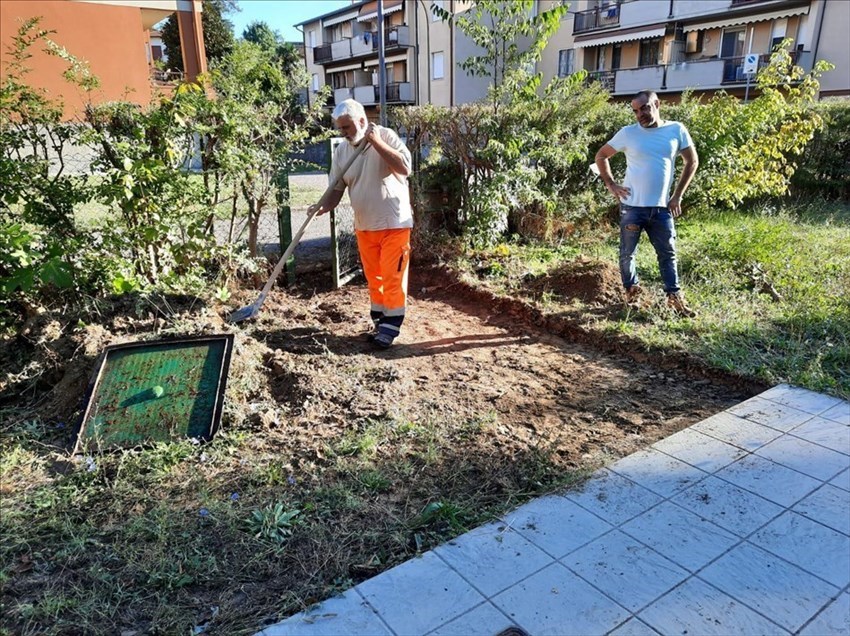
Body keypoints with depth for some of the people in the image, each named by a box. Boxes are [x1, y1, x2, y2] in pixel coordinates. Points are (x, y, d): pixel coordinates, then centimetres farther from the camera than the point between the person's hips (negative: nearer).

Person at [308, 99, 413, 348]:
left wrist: (376, 142, -22)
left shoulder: (386, 136, -8)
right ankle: (380, 321, 24)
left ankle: (391, 325, 7)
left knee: (393, 276, -3)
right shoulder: (341, 151, 3)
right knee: (373, 277, 11)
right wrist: (322, 205, -18)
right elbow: (336, 189, 2)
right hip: (364, 226, 5)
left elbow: (405, 168, -21)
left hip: (394, 222, -5)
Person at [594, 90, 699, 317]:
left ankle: (675, 298, 17)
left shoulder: (676, 130, 1)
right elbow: (601, 156, 8)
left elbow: (692, 161, 10)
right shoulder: (628, 133, -2)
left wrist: (678, 196, 4)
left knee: (668, 254, 8)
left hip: (661, 207, 1)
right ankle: (632, 292, 27)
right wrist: (610, 184, -2)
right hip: (632, 206, -1)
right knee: (627, 253, 8)